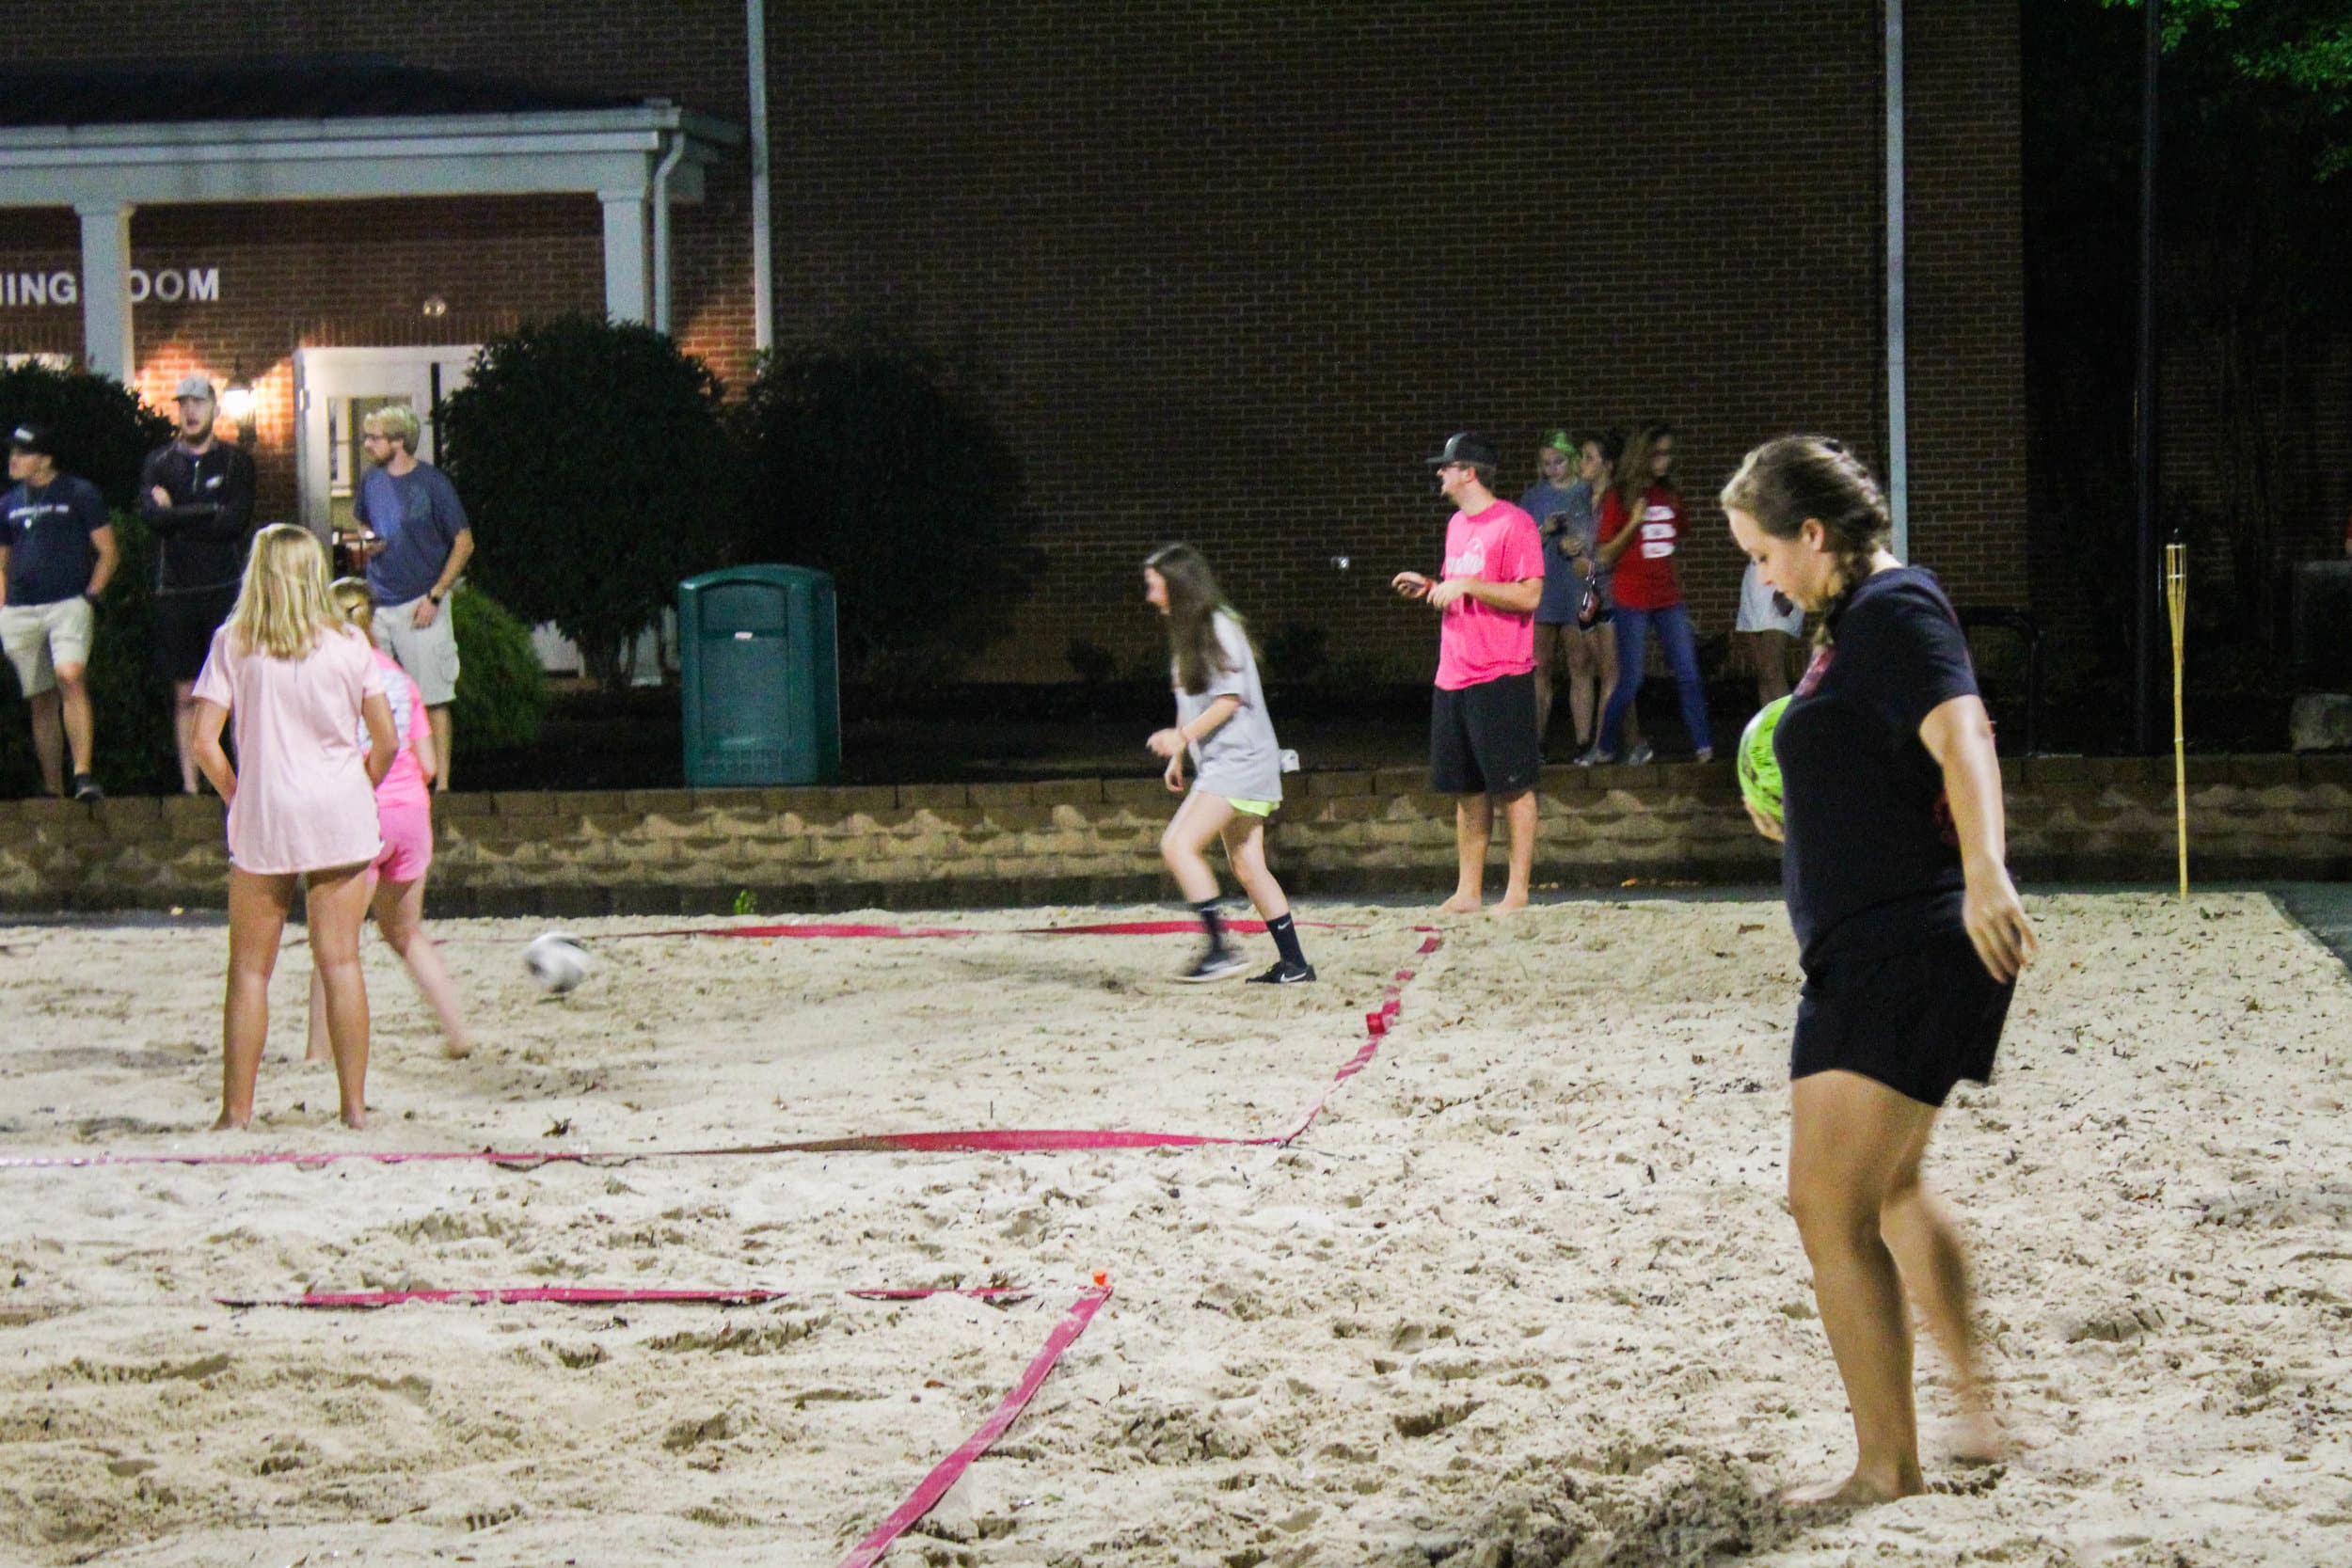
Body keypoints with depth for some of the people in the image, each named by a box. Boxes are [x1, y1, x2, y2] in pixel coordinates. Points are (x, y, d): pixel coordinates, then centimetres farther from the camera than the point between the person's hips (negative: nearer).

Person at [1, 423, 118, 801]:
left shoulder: (79, 494, 2)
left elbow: (108, 553, 3)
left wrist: (90, 596, -7)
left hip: (69, 603, -5)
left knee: (70, 677, -26)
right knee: (41, 701, 6)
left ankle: (83, 773, -30)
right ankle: (53, 789, 13)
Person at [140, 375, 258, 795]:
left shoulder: (235, 461, 6)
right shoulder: (159, 462, 10)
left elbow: (237, 520, -9)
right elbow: (152, 515, -7)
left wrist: (176, 513, -6)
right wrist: (209, 511, -10)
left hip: (227, 589, -2)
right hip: (176, 591, 2)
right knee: (185, 694, 4)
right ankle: (189, 786, 9)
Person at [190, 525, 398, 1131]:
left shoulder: (232, 644, -1)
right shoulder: (347, 643, 2)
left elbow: (204, 744, -6)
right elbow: (387, 741, 1)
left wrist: (238, 797, 8)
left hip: (263, 816, -1)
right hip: (341, 818, 1)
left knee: (250, 968, 6)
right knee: (340, 960, 2)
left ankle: (236, 1110, 5)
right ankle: (354, 1105, 1)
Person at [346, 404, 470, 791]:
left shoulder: (432, 483, -9)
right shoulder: (371, 480, 8)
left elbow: (464, 543, -7)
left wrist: (434, 597, -12)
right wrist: (366, 541, 2)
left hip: (420, 606, -6)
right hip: (378, 605, 6)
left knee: (434, 699, -4)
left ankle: (441, 784, -1)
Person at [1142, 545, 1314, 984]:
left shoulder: (1219, 626, -11)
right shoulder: (1189, 632, 18)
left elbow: (1231, 698, -17)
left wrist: (1182, 736, -20)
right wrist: (1178, 757, 20)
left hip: (1239, 759, -10)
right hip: (1219, 764, 10)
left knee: (1179, 845, -18)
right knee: (1246, 865, 7)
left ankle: (1221, 948, -20)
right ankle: (1294, 964, 8)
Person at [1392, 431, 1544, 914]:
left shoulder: (1513, 524, -9)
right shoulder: (1457, 525, 18)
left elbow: (1528, 595, -17)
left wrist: (1464, 584, -18)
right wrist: (1430, 588, 10)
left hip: (1500, 679, -8)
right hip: (1453, 676, 8)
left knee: (1513, 785, -3)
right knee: (1467, 790, 10)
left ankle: (1517, 891, 1)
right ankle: (1468, 891, 15)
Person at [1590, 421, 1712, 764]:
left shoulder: (1671, 497, 10)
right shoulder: (1620, 499, -5)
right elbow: (1605, 556, -8)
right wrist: (1634, 523, -17)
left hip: (1668, 598, 5)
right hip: (1632, 601, -5)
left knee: (1688, 674, -2)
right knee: (1631, 680, -2)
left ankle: (1703, 745, -2)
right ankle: (1605, 748, 12)